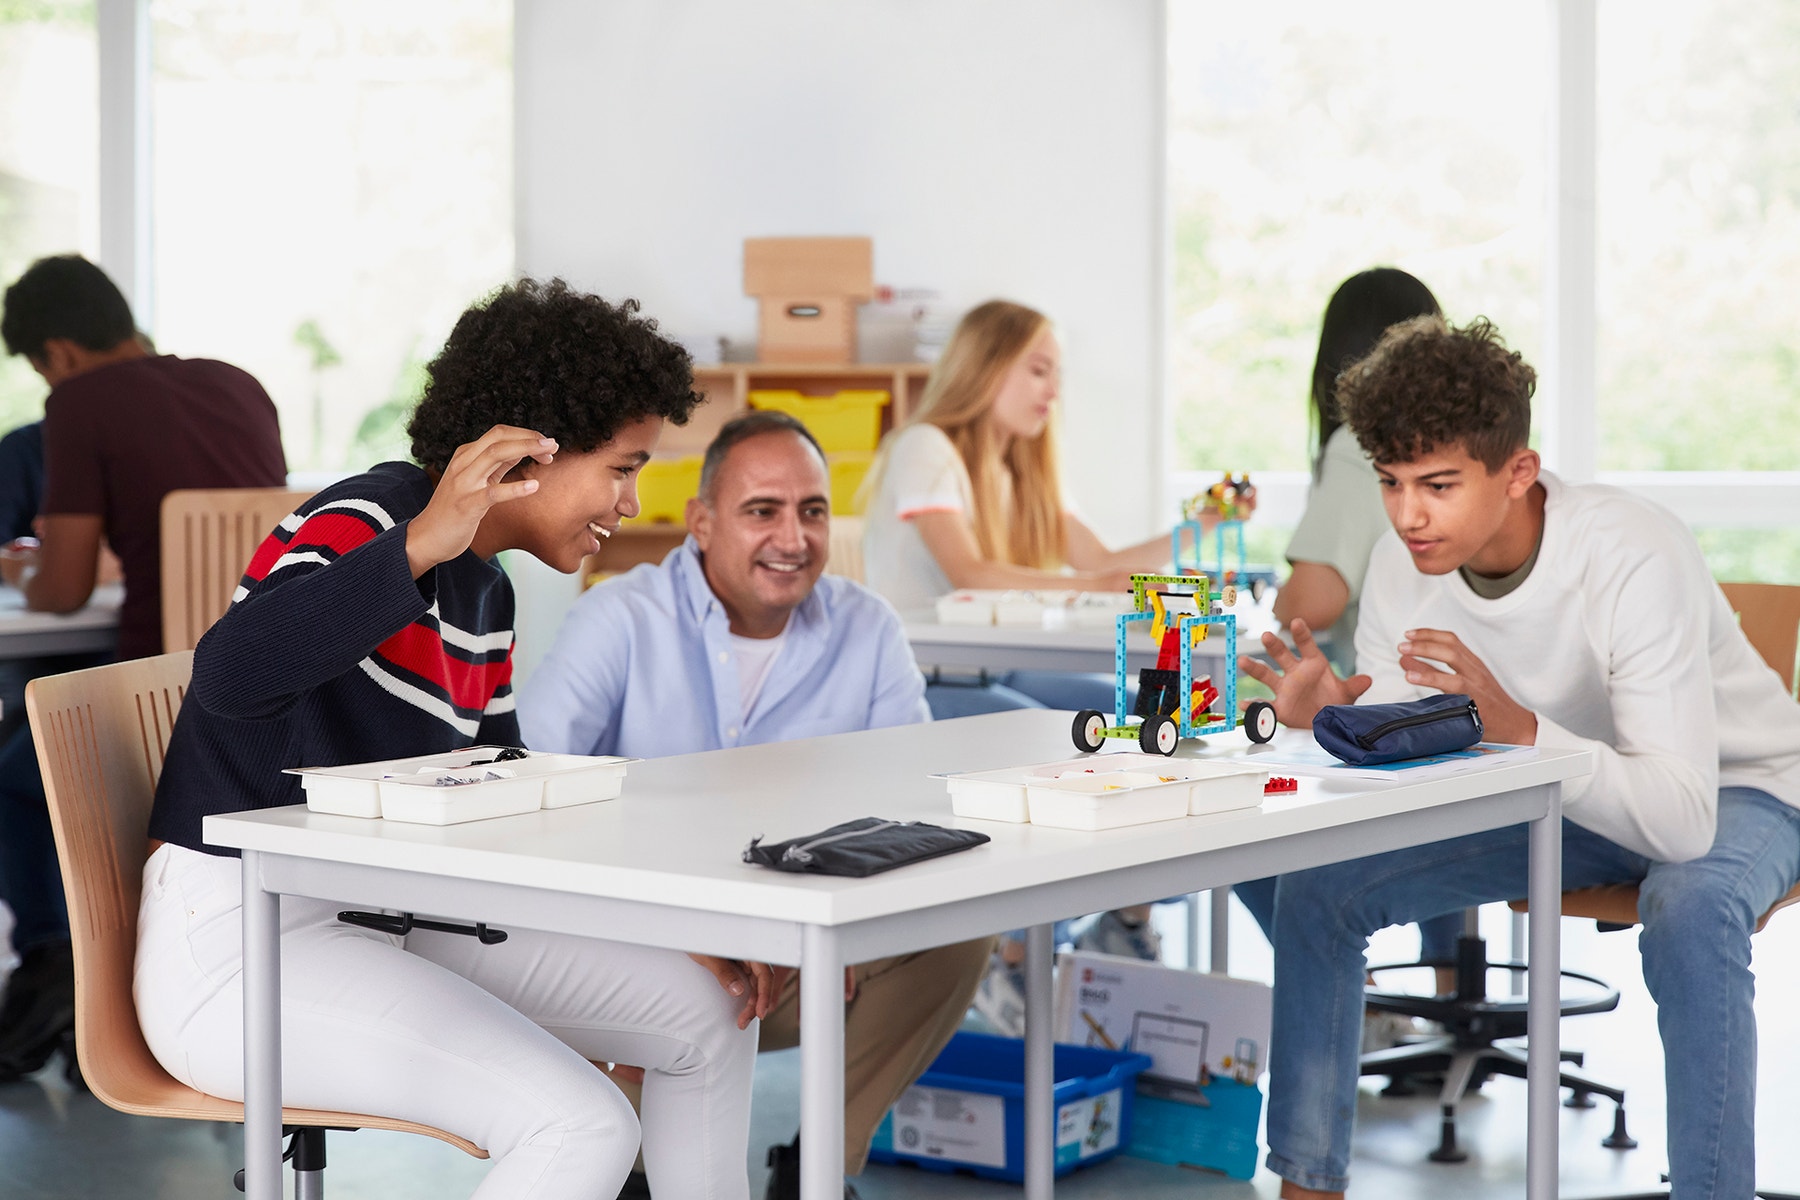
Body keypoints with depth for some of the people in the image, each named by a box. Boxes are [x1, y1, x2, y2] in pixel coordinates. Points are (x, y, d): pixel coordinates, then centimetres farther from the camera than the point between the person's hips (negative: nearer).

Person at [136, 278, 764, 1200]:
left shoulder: (484, 593, 13)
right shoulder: (366, 522, -15)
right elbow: (231, 674, -36)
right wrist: (423, 543, -42)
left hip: (386, 920, 10)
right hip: (234, 941, -10)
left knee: (711, 1012, 10)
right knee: (583, 1126, -26)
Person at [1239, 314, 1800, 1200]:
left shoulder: (1632, 559, -34)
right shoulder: (1404, 564, -16)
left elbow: (1682, 821, -40)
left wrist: (1519, 727, -53)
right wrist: (1330, 719, -33)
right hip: (1555, 793, 6)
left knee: (1688, 910, -39)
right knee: (1316, 883, -10)